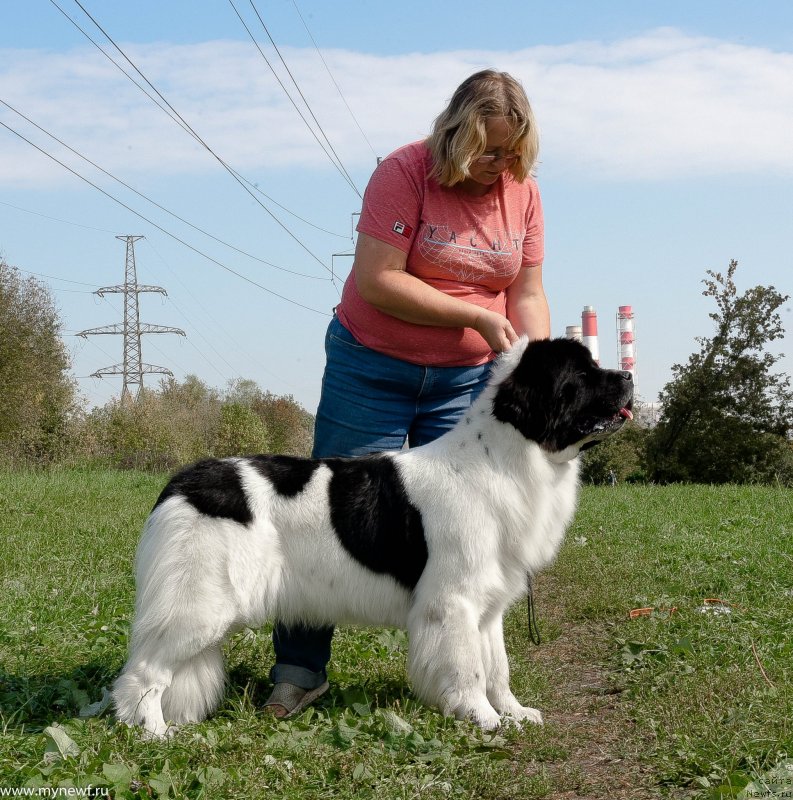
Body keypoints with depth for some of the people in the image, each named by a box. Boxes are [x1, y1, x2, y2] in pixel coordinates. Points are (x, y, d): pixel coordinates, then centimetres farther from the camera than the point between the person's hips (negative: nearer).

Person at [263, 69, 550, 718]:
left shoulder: (523, 192, 1)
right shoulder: (405, 172, -14)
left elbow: (528, 294, 2)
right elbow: (378, 280, -21)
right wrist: (479, 317, -21)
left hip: (465, 383, 4)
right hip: (372, 367, -3)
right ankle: (300, 669, 8)